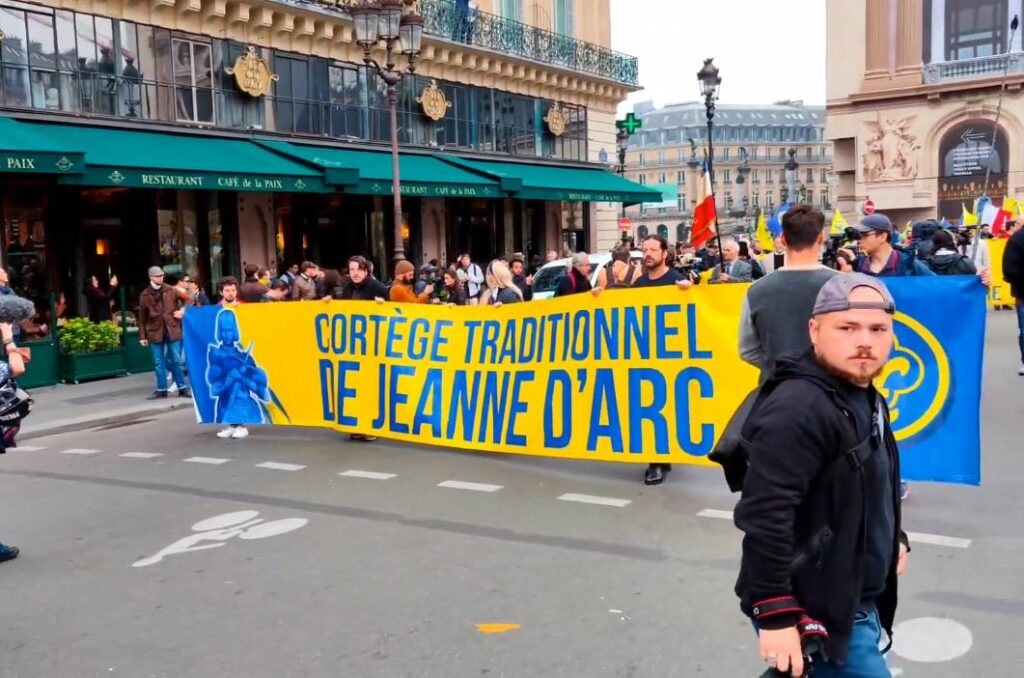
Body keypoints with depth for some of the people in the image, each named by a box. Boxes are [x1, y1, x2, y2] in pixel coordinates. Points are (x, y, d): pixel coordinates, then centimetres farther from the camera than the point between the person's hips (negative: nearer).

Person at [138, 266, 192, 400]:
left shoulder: (171, 290, 2)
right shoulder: (145, 295, -1)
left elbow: (188, 300, 12)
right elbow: (142, 318, 3)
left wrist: (182, 310, -6)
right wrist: (142, 336, 2)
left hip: (172, 330, 0)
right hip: (155, 332, 0)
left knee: (176, 360, 4)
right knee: (158, 362, 5)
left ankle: (182, 388, 12)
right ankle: (161, 389, 14)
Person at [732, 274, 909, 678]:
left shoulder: (865, 399, 9)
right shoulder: (799, 409, -26)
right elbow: (764, 515, -32)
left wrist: (892, 538, 29)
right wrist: (774, 613, -30)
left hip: (857, 601, 10)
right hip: (817, 612, -10)